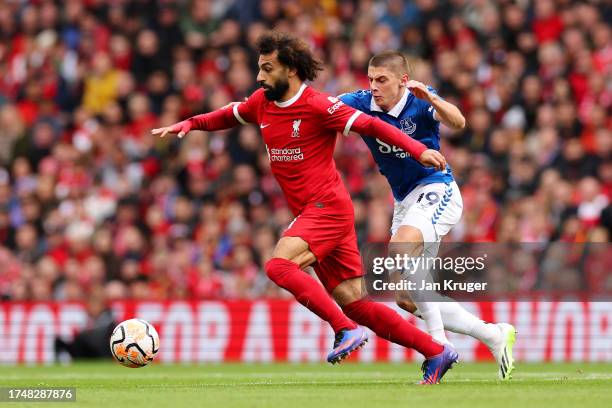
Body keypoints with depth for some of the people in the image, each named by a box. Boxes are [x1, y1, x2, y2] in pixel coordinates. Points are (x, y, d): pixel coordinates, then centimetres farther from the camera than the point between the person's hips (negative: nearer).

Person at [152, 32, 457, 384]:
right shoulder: (262, 103, 11)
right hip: (311, 214, 8)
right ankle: (436, 352, 8)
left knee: (279, 266, -25)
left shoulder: (317, 105, -12)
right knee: (356, 303, 3)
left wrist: (419, 150, -21)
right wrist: (190, 124, 17)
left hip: (328, 206, -8)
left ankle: (347, 330, -21)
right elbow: (229, 115, 31)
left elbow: (371, 125, -13)